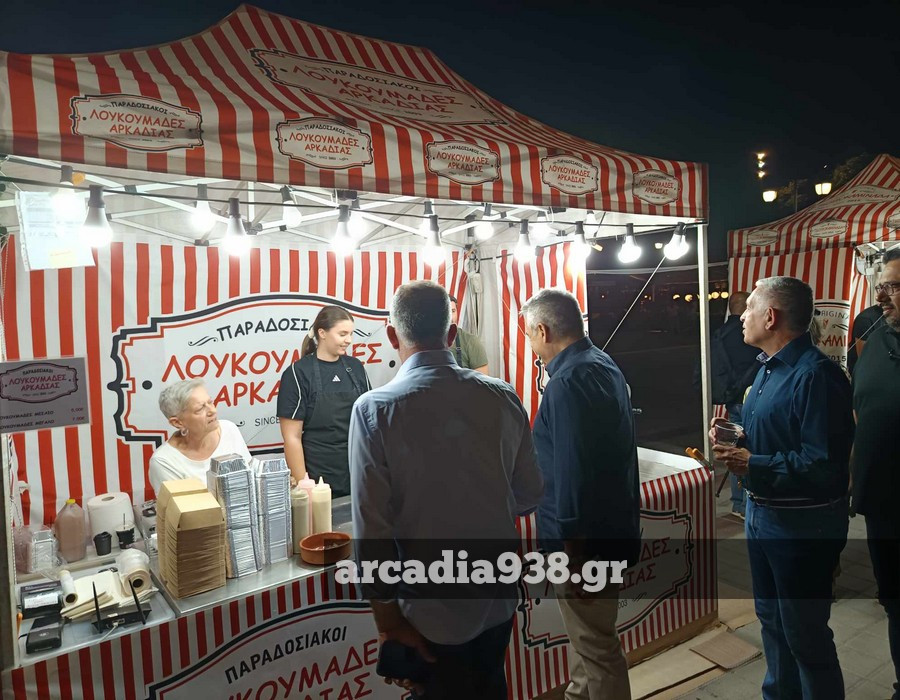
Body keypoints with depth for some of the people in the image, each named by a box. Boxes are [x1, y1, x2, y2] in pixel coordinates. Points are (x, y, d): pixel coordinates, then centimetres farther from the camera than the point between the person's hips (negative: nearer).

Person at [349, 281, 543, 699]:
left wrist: (388, 617, -7)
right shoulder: (502, 397, -10)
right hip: (498, 599, 3)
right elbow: (529, 497, 0)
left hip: (432, 611, -3)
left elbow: (372, 528, -18)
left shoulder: (374, 410, -20)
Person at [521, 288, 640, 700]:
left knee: (596, 644, 6)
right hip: (612, 523, 10)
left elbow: (573, 473, -27)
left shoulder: (569, 381, -23)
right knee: (589, 632, 26)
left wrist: (571, 550, -21)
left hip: (585, 534, -10)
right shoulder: (604, 365, 8)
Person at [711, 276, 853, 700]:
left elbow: (824, 464, -27)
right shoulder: (769, 367, 10)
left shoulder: (816, 375, -22)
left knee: (804, 633, 6)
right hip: (763, 513, 10)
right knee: (771, 617, 24)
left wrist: (753, 466, -24)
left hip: (802, 525, -10)